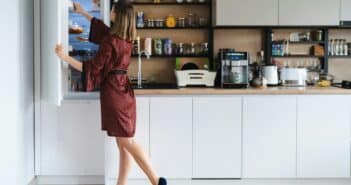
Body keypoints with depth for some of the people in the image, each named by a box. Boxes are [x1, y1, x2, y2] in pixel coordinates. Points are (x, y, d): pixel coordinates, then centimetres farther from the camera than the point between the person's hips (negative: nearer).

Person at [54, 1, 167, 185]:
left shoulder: (110, 42, -16)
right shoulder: (126, 38, 9)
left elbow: (93, 68, -14)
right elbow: (102, 27, 28)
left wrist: (65, 57, -12)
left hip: (112, 91, -9)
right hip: (124, 90, 9)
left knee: (126, 142, -7)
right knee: (124, 144, 7)